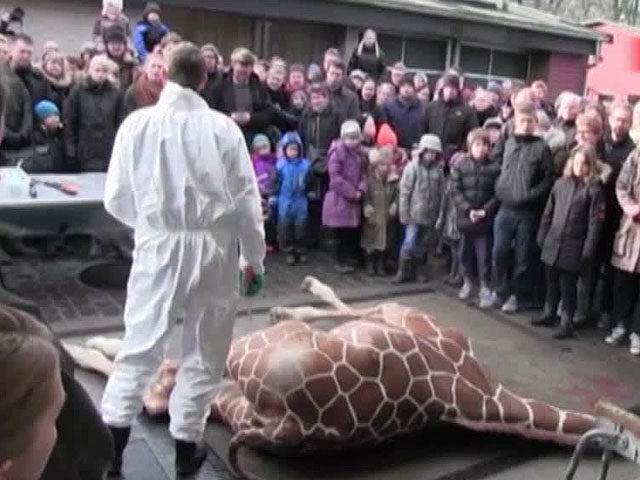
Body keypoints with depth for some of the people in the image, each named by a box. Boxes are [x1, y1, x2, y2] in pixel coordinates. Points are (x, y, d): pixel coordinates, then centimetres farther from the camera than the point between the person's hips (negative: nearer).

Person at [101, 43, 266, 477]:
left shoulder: (137, 123, -5)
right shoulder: (223, 127, -8)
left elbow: (116, 198, 1)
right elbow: (247, 201, -5)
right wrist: (255, 258, 7)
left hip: (158, 248, 1)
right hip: (213, 249, 0)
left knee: (140, 348, 12)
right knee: (204, 352, 13)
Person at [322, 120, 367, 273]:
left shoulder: (360, 152, 8)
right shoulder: (337, 151, -12)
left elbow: (362, 173, 13)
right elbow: (335, 177, -17)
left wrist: (361, 189, -6)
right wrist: (351, 193, -15)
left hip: (354, 200, 6)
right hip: (339, 199, -6)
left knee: (353, 232, 11)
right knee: (341, 233, 1)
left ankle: (350, 260, 25)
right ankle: (340, 261, 14)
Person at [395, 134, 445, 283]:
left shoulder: (438, 169, 0)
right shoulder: (412, 167, -7)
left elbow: (441, 193, 3)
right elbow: (405, 192, -7)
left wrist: (440, 214, 2)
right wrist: (404, 213, -9)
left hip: (431, 215, 3)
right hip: (414, 214, -3)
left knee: (422, 245, 14)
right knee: (409, 243, -5)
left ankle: (419, 270, 29)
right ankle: (403, 271, 10)